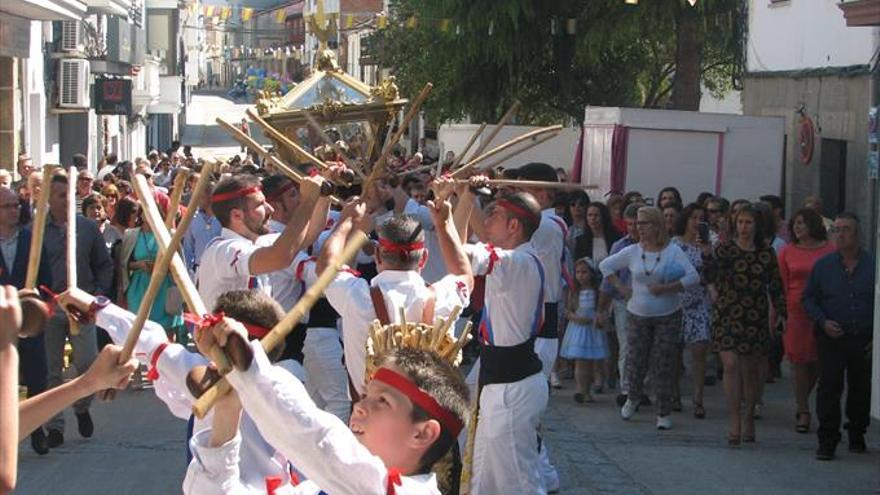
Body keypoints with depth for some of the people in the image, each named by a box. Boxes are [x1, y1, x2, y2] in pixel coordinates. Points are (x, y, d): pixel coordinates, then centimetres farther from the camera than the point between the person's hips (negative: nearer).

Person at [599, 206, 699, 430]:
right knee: (636, 360, 5)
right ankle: (633, 398, 34)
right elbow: (605, 265, 13)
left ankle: (664, 413, 7)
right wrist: (620, 287, 3)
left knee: (663, 365, -3)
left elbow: (694, 277, -15)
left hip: (668, 316, -2)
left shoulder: (673, 251, -8)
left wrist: (665, 288, -20)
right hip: (639, 316, 3)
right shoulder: (632, 252, 1)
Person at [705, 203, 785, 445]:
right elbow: (708, 274, -6)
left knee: (751, 370, 9)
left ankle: (748, 421, 24)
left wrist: (784, 315, 7)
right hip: (728, 315, -2)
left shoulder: (767, 253, 6)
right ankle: (734, 423, -11)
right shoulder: (724, 249, 1)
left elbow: (776, 287, 9)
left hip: (756, 318, 2)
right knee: (731, 365, -13)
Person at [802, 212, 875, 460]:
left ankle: (857, 435, 29)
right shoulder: (823, 265, 3)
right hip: (831, 338, 0)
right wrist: (823, 322, -8)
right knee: (829, 387, -8)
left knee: (861, 389, 10)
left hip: (864, 340, 1)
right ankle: (827, 441, -4)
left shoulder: (873, 265, 0)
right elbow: (808, 298, 9)